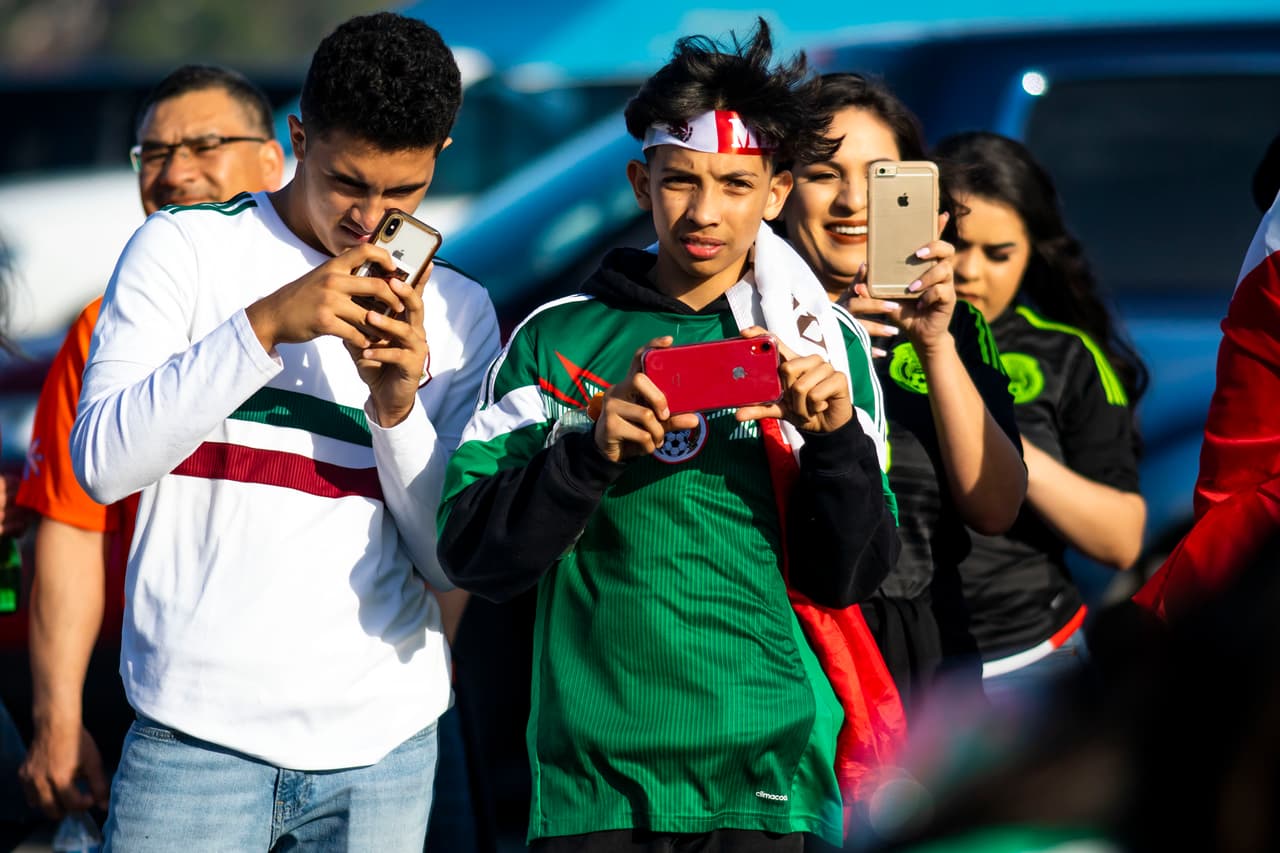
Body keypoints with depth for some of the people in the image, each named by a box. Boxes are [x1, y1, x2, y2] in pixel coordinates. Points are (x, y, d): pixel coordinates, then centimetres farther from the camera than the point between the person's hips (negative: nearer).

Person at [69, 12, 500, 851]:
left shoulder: (459, 311, 9)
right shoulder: (186, 248, 1)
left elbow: (456, 562, 4)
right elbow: (105, 462, -10)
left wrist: (398, 403, -11)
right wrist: (266, 324, -18)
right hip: (200, 732, -2)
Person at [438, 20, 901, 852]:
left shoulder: (826, 344, 6)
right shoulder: (557, 337, 3)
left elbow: (845, 580, 3)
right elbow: (473, 555, -3)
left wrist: (837, 439, -13)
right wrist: (589, 447, -18)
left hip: (764, 782, 1)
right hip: (592, 781, -1)